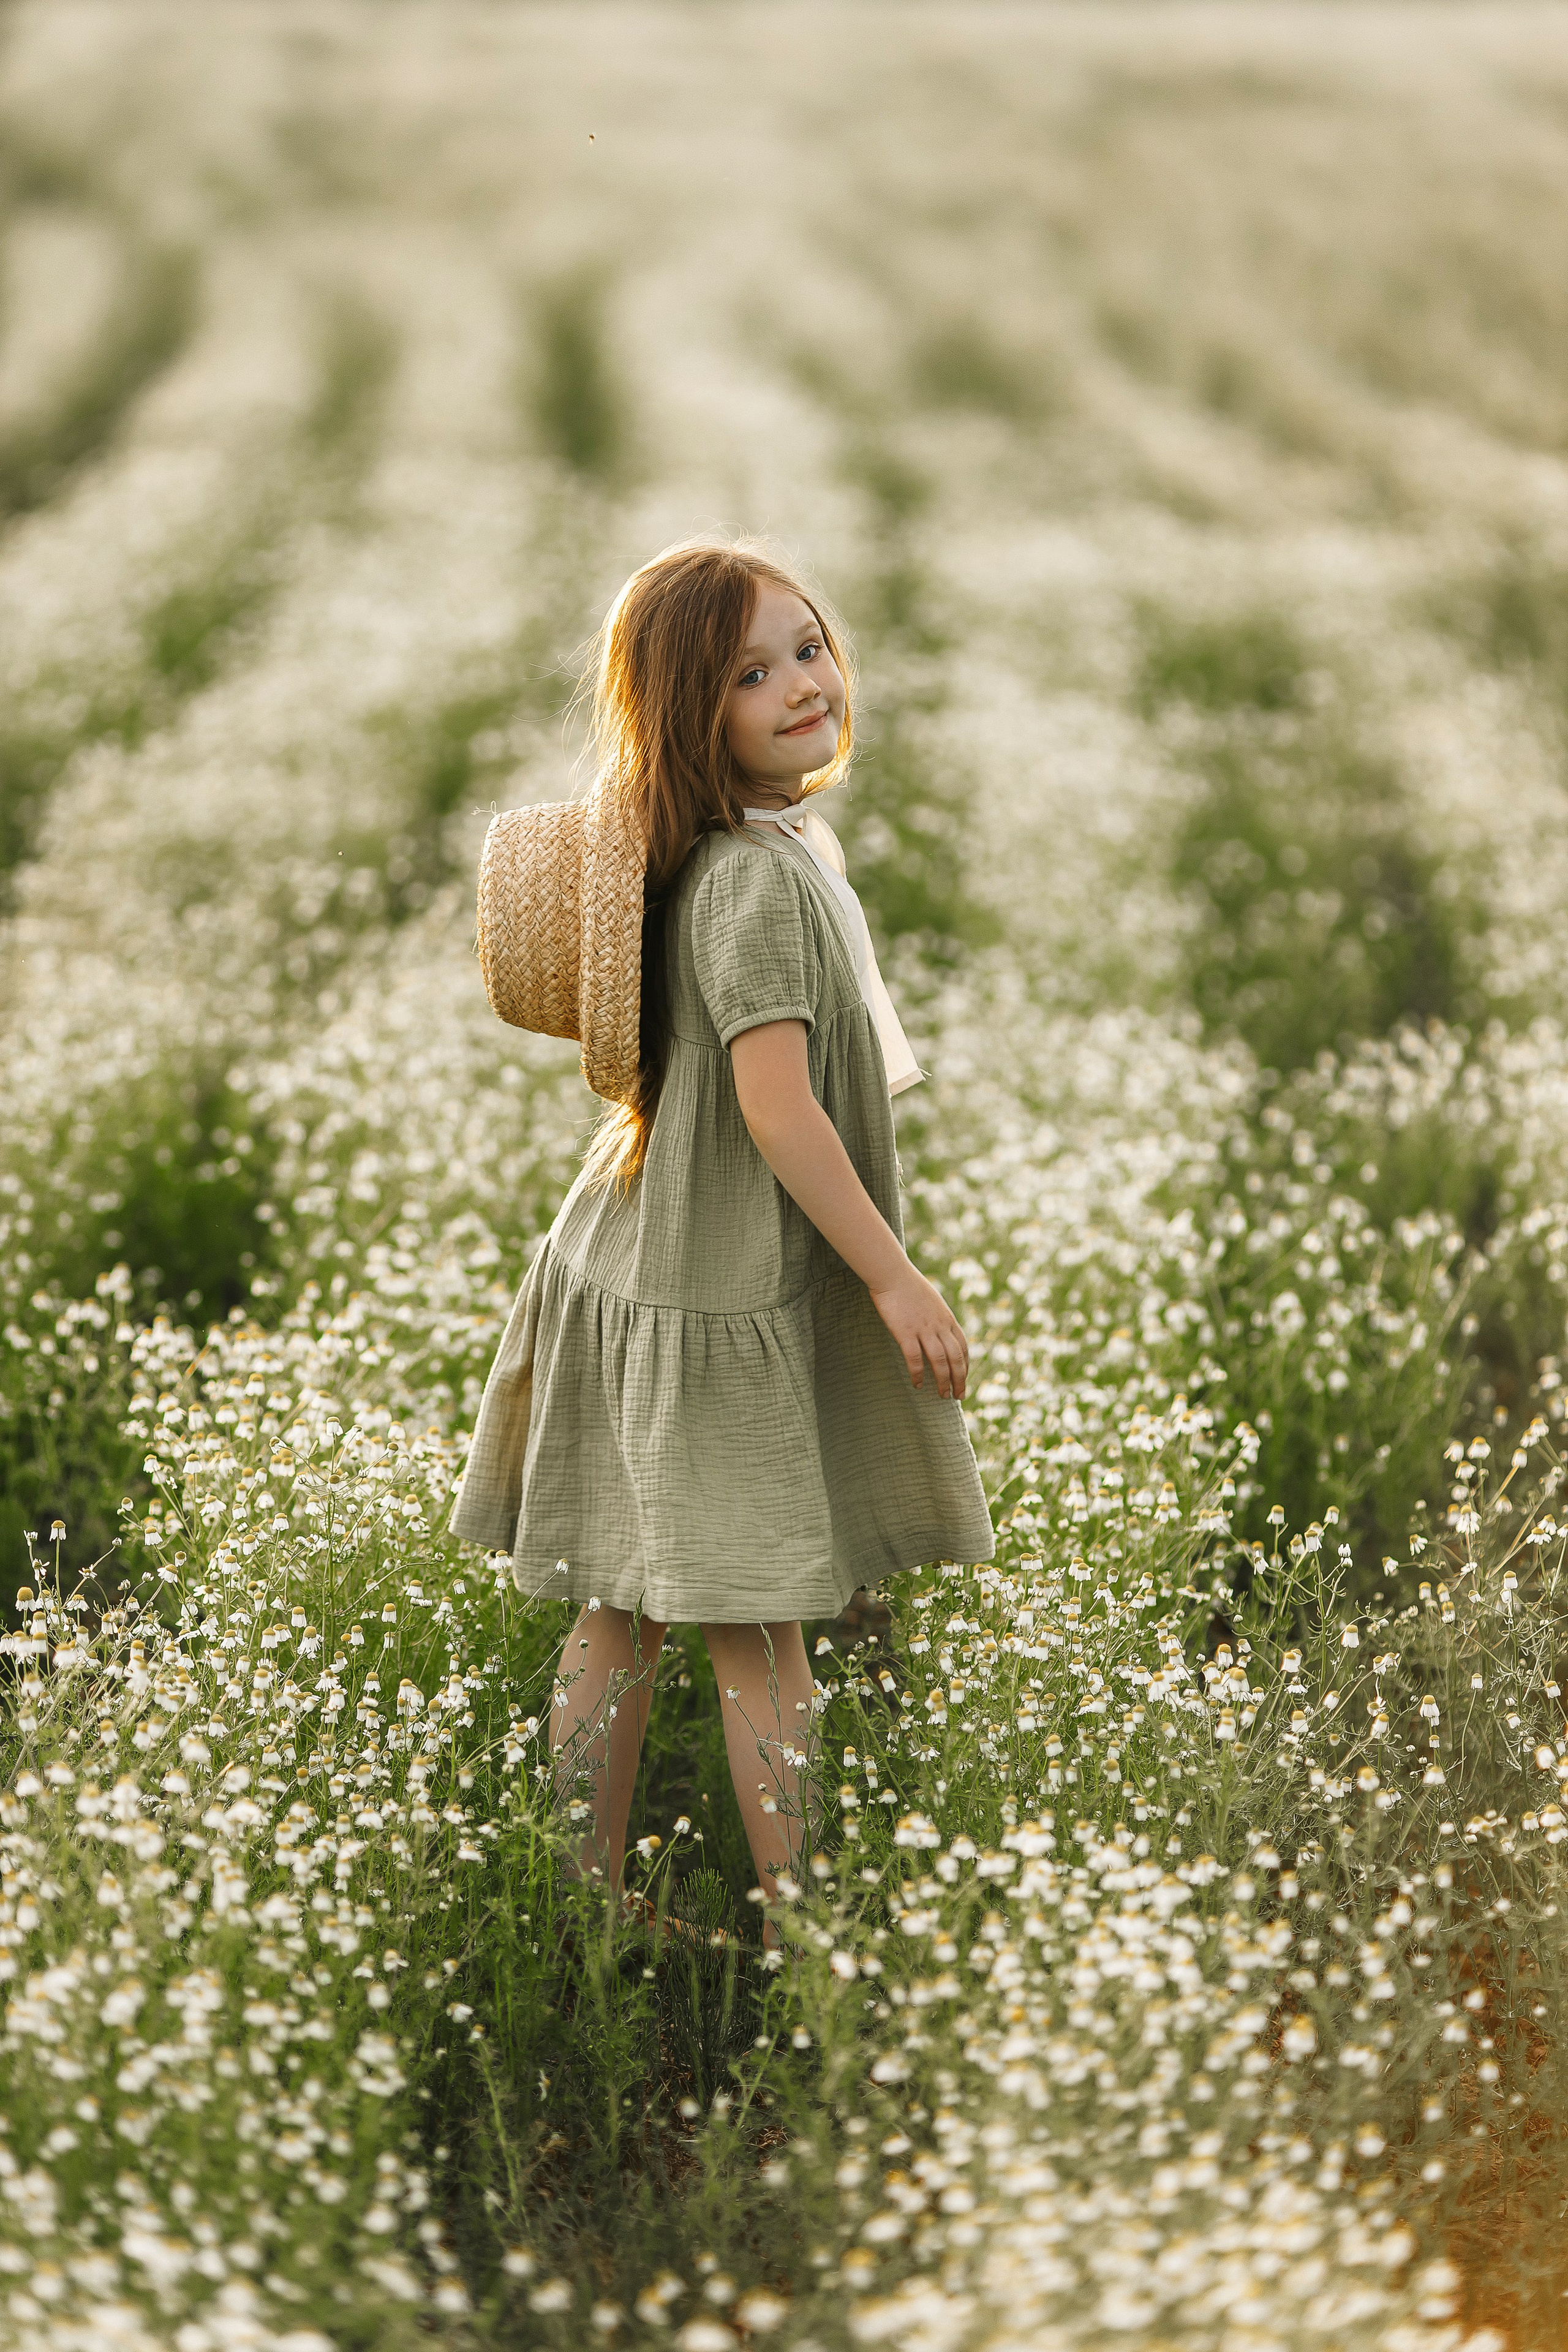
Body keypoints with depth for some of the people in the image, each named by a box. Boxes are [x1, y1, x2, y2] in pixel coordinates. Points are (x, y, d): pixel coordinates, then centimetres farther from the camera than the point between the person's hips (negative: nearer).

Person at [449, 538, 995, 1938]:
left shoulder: (778, 844, 10)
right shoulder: (757, 876, -21)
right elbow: (776, 1105, -26)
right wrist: (897, 1278, -20)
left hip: (644, 1274, 9)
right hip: (721, 1299, -9)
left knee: (621, 1613, 15)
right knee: (760, 1628, 2)